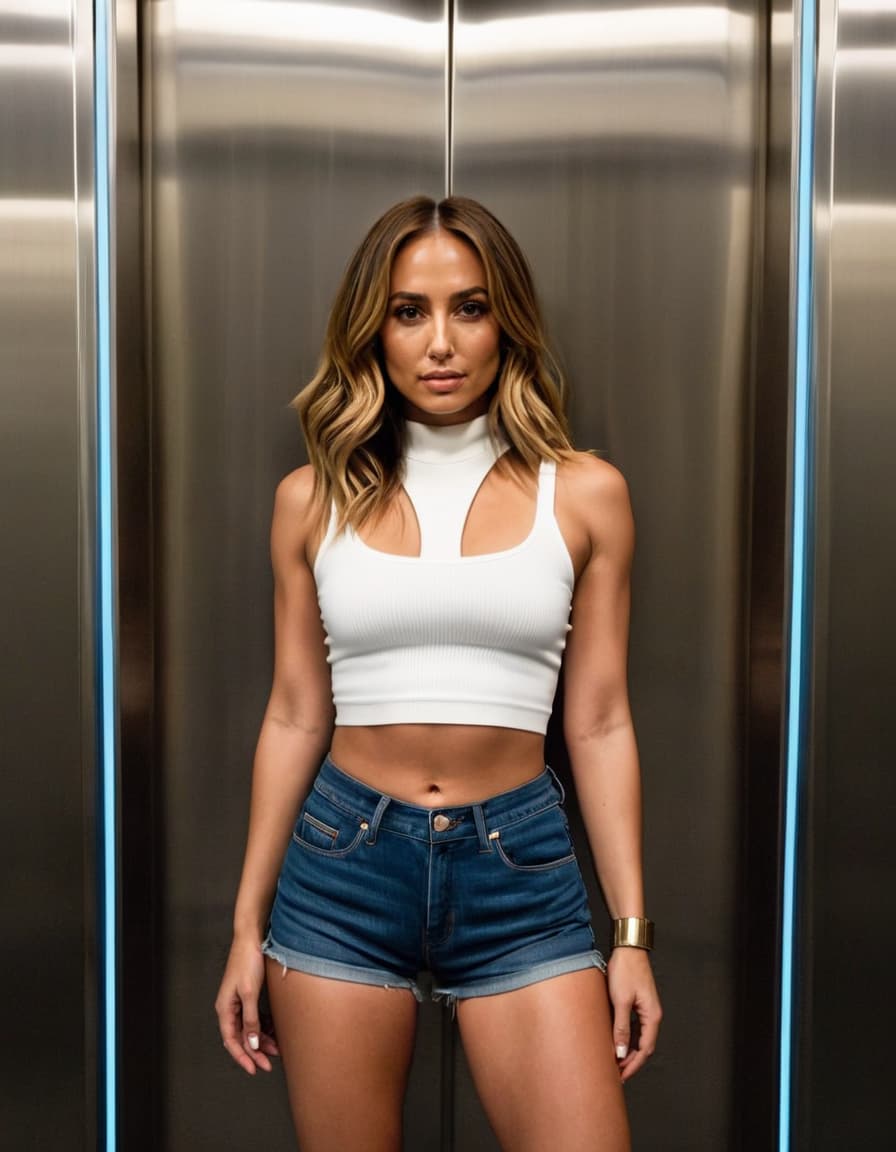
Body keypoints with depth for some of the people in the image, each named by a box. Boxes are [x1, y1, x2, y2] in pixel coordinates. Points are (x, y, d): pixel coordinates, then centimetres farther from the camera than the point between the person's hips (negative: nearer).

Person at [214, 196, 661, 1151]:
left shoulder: (584, 494, 1)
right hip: (343, 861, 1)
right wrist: (248, 923, 7)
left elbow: (598, 724, 2)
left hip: (521, 867, 0)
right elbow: (295, 717, 7)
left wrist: (632, 934, 0)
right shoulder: (313, 499, 3)